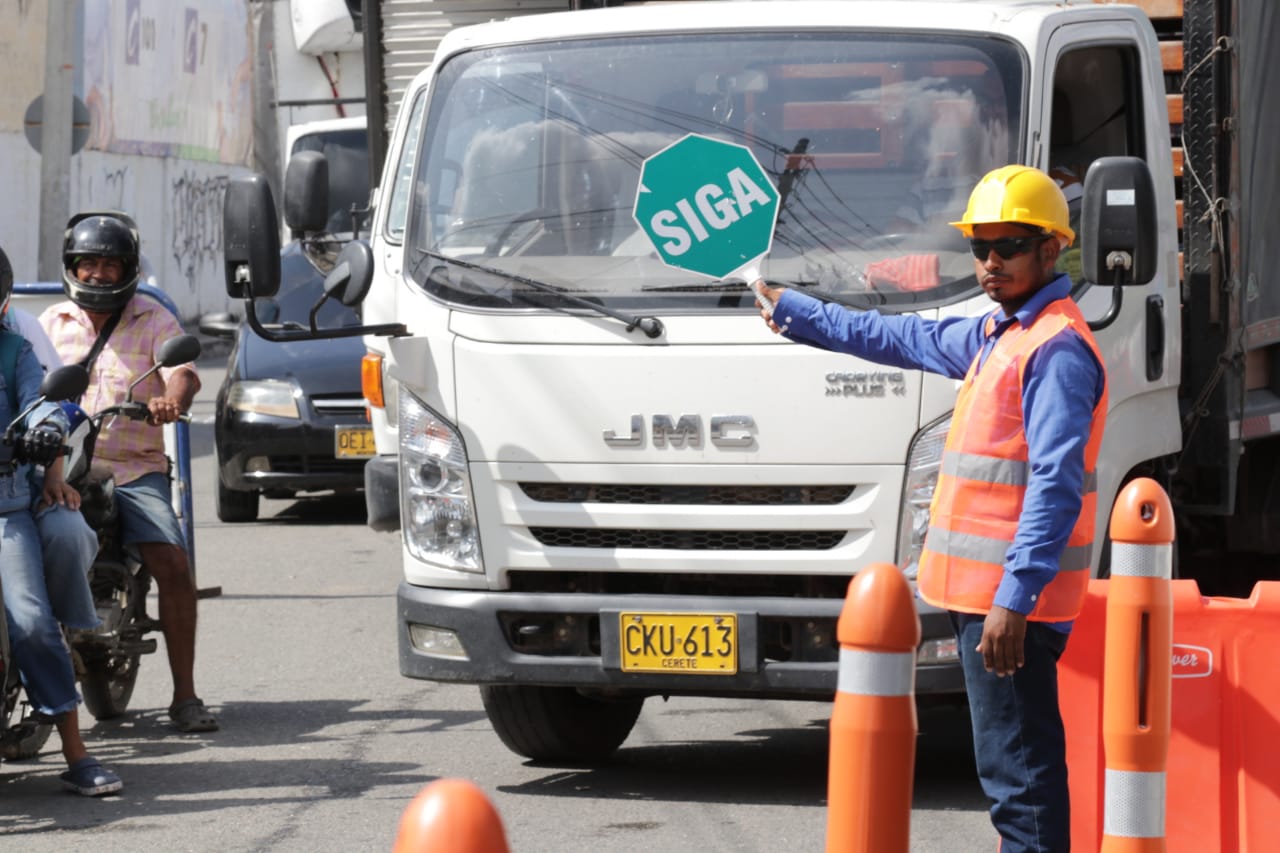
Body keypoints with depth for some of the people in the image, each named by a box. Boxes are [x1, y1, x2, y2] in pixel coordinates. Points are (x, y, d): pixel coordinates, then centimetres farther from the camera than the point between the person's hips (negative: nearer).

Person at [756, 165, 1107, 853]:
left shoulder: (1058, 349, -13)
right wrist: (796, 313, 45)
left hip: (1010, 598, -10)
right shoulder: (997, 336, 18)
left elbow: (1056, 487, -21)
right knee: (1022, 765, 12)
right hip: (983, 590, 10)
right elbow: (906, 339, 36)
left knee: (1017, 768, -11)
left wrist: (1013, 596, -27)